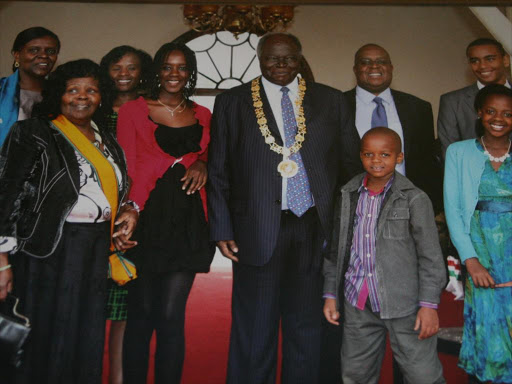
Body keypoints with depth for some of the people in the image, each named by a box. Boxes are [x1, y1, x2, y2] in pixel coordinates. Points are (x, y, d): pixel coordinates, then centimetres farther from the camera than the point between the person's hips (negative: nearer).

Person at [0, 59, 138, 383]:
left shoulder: (109, 144, 15)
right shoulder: (34, 134, -4)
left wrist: (129, 210, 2)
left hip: (97, 254, 6)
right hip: (49, 250, -5)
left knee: (86, 339, 11)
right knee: (45, 340, 2)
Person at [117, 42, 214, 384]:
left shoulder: (203, 116, 14)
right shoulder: (133, 110, 6)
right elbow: (125, 168, 0)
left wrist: (202, 165, 1)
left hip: (187, 223, 2)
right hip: (146, 220, -1)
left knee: (172, 317, -2)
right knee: (141, 313, 5)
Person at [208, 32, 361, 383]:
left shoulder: (331, 101, 9)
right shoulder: (232, 103, 6)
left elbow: (352, 163, 10)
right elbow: (218, 171, 5)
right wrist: (222, 229, -2)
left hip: (315, 228, 2)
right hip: (257, 230, -1)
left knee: (307, 326, 12)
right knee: (255, 329, 8)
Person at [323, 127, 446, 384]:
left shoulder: (415, 199, -7)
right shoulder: (348, 196, 6)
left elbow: (431, 256, -6)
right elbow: (336, 249, 11)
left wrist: (429, 304, -9)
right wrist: (330, 294, 10)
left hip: (404, 305, -4)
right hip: (358, 304, 4)